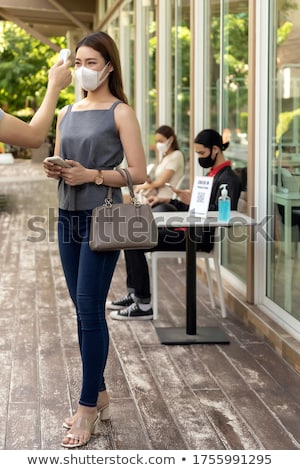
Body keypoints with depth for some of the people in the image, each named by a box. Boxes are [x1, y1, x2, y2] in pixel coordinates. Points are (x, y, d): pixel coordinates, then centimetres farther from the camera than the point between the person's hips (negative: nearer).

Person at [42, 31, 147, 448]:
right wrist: (54, 169, -2)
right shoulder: (67, 113, 14)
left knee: (90, 309, -8)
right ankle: (99, 395, 21)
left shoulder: (120, 112, -4)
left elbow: (138, 173, -9)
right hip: (68, 217, 6)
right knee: (85, 312, 10)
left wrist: (91, 174, -18)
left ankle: (88, 408, -1)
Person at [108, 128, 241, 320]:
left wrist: (194, 203, -27)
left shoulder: (228, 179, -12)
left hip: (199, 237, -10)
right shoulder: (213, 174, 19)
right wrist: (168, 200, 15)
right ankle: (134, 295, 13)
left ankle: (144, 305, -13)